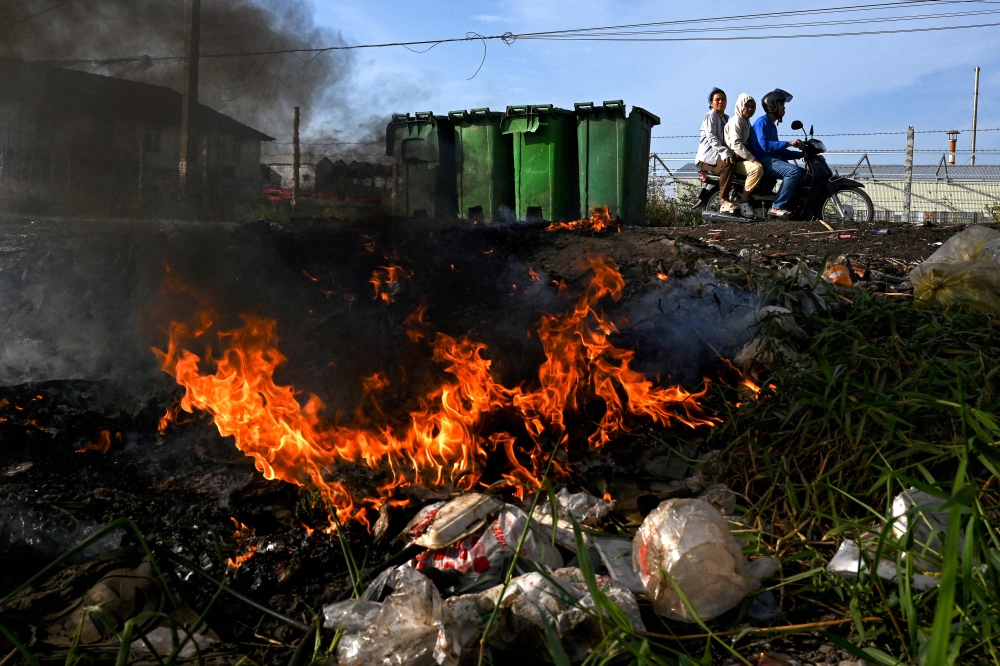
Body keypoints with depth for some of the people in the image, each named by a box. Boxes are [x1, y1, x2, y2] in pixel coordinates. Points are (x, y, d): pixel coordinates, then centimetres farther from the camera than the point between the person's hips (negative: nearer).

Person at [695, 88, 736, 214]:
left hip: (720, 154, 8)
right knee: (727, 164, -36)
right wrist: (725, 153, -29)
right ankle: (724, 202, -40)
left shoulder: (726, 118, 25)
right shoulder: (711, 116, -1)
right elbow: (711, 138, -15)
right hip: (707, 156, -8)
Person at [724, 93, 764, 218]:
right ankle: (743, 202, -26)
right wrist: (752, 159, -28)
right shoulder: (736, 121, -11)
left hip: (742, 157, 10)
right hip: (733, 159, -10)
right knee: (757, 168, -33)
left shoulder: (746, 122, 21)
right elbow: (735, 144, -24)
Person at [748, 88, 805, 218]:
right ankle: (777, 207, -27)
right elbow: (765, 145, -22)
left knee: (804, 173, 6)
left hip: (773, 159, 10)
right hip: (763, 160, -10)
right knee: (794, 171, -29)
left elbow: (779, 150, 24)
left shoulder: (772, 125, 25)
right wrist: (788, 143, -25)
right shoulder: (762, 122, -6)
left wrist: (801, 154, 15)